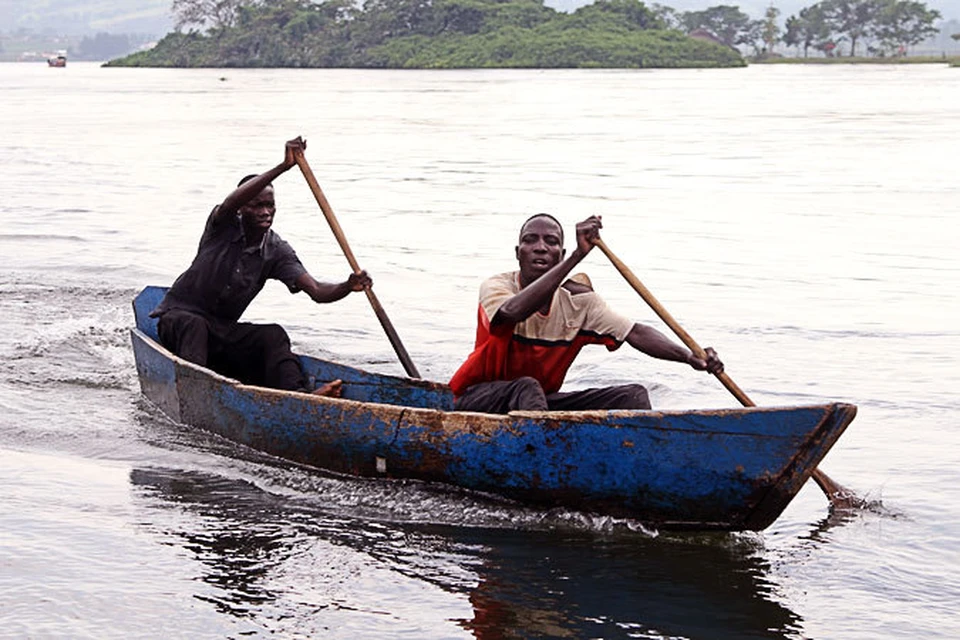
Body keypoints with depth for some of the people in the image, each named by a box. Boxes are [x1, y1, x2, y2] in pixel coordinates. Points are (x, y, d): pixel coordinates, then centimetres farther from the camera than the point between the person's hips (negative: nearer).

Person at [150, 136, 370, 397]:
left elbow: (316, 291, -13)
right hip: (178, 316, -4)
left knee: (273, 335, -20)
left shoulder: (277, 251, -2)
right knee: (193, 325, -36)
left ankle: (297, 393, -42)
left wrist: (348, 287, -36)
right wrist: (282, 167, -47)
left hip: (223, 329, 4)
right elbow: (232, 201, -36)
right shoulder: (223, 227, -11)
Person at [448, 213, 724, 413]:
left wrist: (690, 357, -30)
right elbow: (514, 311, -41)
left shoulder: (577, 301, -3)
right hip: (478, 401, -5)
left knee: (633, 396, -10)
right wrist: (578, 255, -45)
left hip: (541, 404, 5)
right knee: (526, 387, -38)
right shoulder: (495, 287, -16)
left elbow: (635, 333, -12)